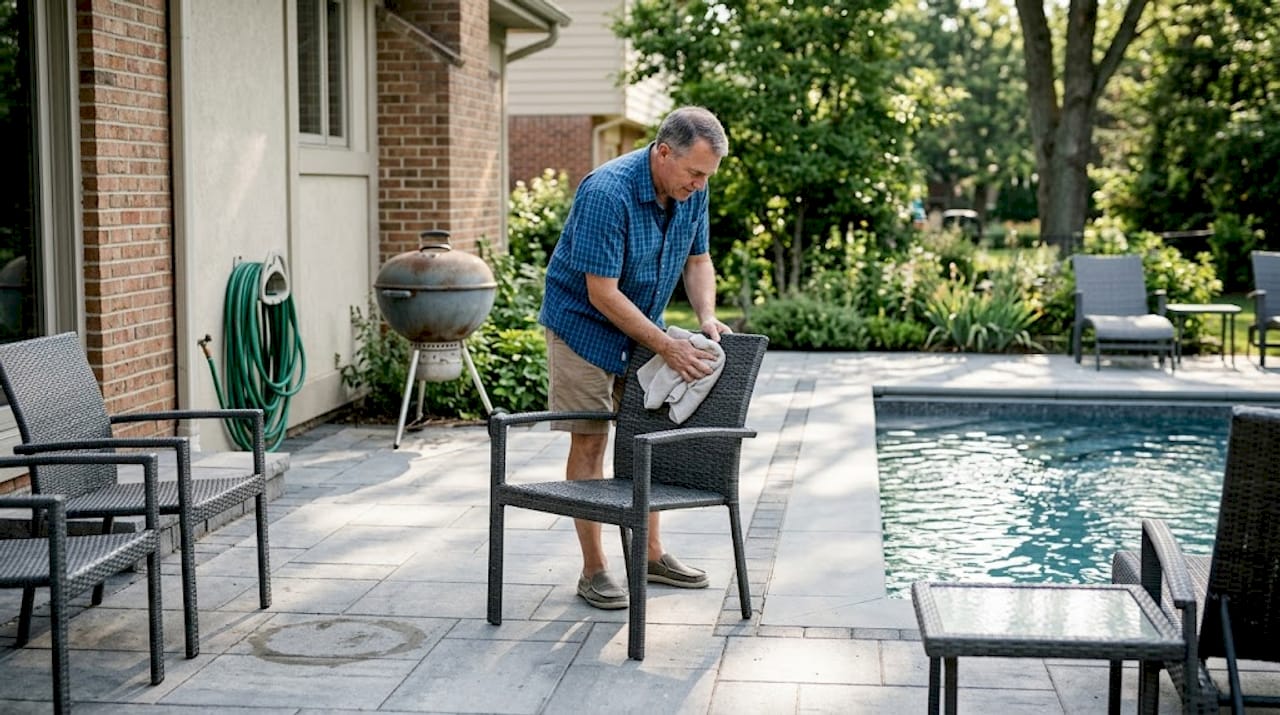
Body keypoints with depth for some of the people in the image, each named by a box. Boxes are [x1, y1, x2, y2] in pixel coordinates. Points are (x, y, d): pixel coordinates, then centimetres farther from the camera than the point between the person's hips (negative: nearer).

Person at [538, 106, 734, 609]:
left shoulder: (691, 191, -8)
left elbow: (697, 259, 6)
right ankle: (594, 569, 3)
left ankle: (652, 554, 21)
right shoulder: (607, 193, -31)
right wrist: (666, 347, -27)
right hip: (585, 324, -7)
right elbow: (602, 293, -29)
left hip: (642, 325, 7)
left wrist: (706, 317, -12)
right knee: (590, 442, -4)